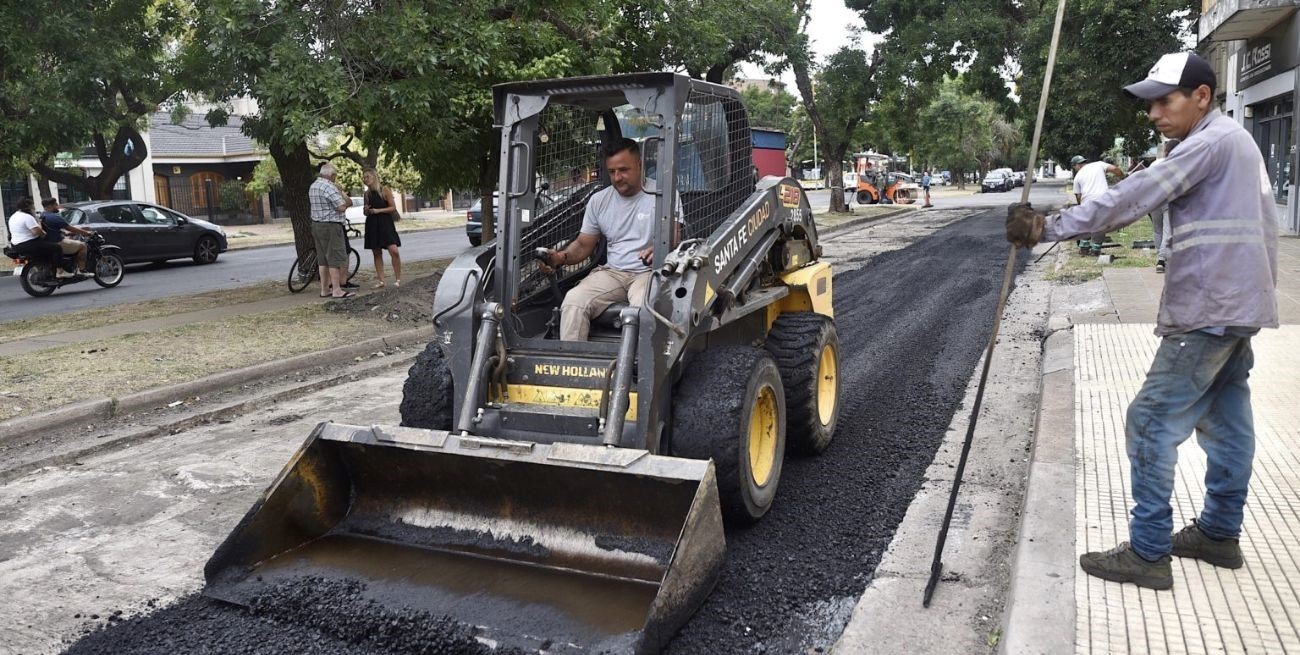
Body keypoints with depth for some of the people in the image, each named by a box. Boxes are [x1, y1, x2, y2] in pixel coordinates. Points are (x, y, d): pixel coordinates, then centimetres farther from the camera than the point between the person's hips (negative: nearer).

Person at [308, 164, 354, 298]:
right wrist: (341, 192, -3)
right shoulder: (329, 187, -16)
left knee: (323, 259, 12)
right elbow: (342, 207, -19)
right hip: (331, 226, -9)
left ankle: (324, 289, 16)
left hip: (316, 225, 9)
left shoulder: (313, 186, 14)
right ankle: (337, 290, -7)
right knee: (335, 258, -6)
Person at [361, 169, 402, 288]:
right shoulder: (367, 193, 11)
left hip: (385, 224, -5)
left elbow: (393, 207, -6)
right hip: (372, 225, 5)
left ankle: (398, 279, -4)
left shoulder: (385, 190, -4)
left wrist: (379, 210, -15)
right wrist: (366, 210, -3)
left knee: (394, 251, -15)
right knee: (377, 253, 5)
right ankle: (381, 280, 10)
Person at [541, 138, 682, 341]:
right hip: (612, 272, 4)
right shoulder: (599, 200, 14)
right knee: (574, 300, -24)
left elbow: (674, 241, -8)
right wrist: (562, 257, -6)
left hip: (649, 272, -4)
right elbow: (583, 244, 17)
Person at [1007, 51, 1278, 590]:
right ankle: (1221, 533, 28)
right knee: (1225, 421, 16)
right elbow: (1261, 223, 21)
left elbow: (1134, 197, -25)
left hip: (1208, 309, -11)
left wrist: (1050, 228, -28)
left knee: (1152, 423, -7)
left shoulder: (1209, 142, -14)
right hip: (1237, 304, 11)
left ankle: (1148, 553, -2)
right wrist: (1261, 289, 23)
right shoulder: (1234, 140, 18)